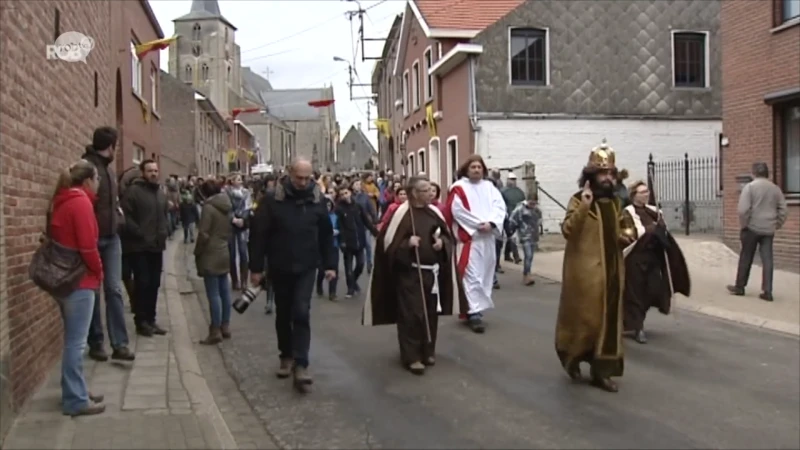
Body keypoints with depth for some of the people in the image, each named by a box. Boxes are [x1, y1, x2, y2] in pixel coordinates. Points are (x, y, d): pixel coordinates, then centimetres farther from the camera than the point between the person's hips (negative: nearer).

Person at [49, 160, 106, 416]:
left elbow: (60, 241, 16)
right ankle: (76, 401, 2)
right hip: (80, 280, -10)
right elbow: (87, 247, -20)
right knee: (76, 342, -4)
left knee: (73, 340, 16)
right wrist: (98, 273, -4)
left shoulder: (61, 202, 13)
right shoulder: (81, 202, -15)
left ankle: (75, 392, 23)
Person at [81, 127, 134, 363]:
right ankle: (96, 343, 14)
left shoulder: (109, 168, 13)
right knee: (92, 292, 4)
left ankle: (120, 344, 1)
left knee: (114, 290, 1)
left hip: (111, 238, 6)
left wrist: (117, 224, 9)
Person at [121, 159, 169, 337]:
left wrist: (165, 231, 10)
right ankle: (141, 321, 7)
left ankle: (150, 319, 20)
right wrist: (140, 234, -19)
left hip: (157, 245, 7)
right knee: (142, 283, -3)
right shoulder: (134, 191, -10)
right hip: (139, 246, -7)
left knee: (154, 284, 11)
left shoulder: (161, 192, 15)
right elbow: (126, 217, -17)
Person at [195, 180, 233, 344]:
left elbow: (203, 234, -17)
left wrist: (197, 253, -6)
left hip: (210, 255, -8)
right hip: (224, 253, 8)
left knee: (213, 294, -6)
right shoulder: (226, 207, 10)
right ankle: (225, 327, 18)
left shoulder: (208, 207, -15)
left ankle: (216, 331, -4)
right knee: (224, 291, 11)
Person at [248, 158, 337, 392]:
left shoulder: (317, 199, -2)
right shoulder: (272, 199, -10)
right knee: (283, 314, 13)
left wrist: (330, 264, 3)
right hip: (280, 267, 0)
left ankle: (300, 365, -8)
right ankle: (286, 356, 30)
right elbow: (259, 234, -7)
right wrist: (256, 267, -8)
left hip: (306, 267, 0)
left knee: (301, 313, -8)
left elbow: (326, 233, 5)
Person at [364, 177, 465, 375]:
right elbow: (388, 242, -10)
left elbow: (449, 236, 15)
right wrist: (407, 244, -23)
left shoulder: (435, 212, 5)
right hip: (409, 273, -6)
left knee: (430, 313, 14)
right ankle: (411, 356, 6)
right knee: (411, 315, -4)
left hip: (432, 271, 6)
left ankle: (428, 351, 28)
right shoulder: (401, 214, -12)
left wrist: (442, 242, -6)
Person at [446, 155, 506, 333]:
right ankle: (474, 313, -12)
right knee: (472, 275, -10)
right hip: (469, 238, -6)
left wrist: (491, 223, -15)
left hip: (488, 238, 6)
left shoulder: (490, 187, 13)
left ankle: (476, 308, 23)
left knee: (485, 274, 11)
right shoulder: (458, 188, -3)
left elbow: (500, 206, 3)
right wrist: (479, 224, -15)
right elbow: (457, 211, -13)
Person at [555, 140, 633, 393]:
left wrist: (624, 239, 5)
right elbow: (567, 231, -20)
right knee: (584, 317, -1)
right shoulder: (578, 201, -8)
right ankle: (571, 355, 26)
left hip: (611, 270, 7)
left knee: (609, 320, 6)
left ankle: (601, 372, 13)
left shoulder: (615, 202, 13)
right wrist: (583, 207, -28)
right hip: (586, 271, -7)